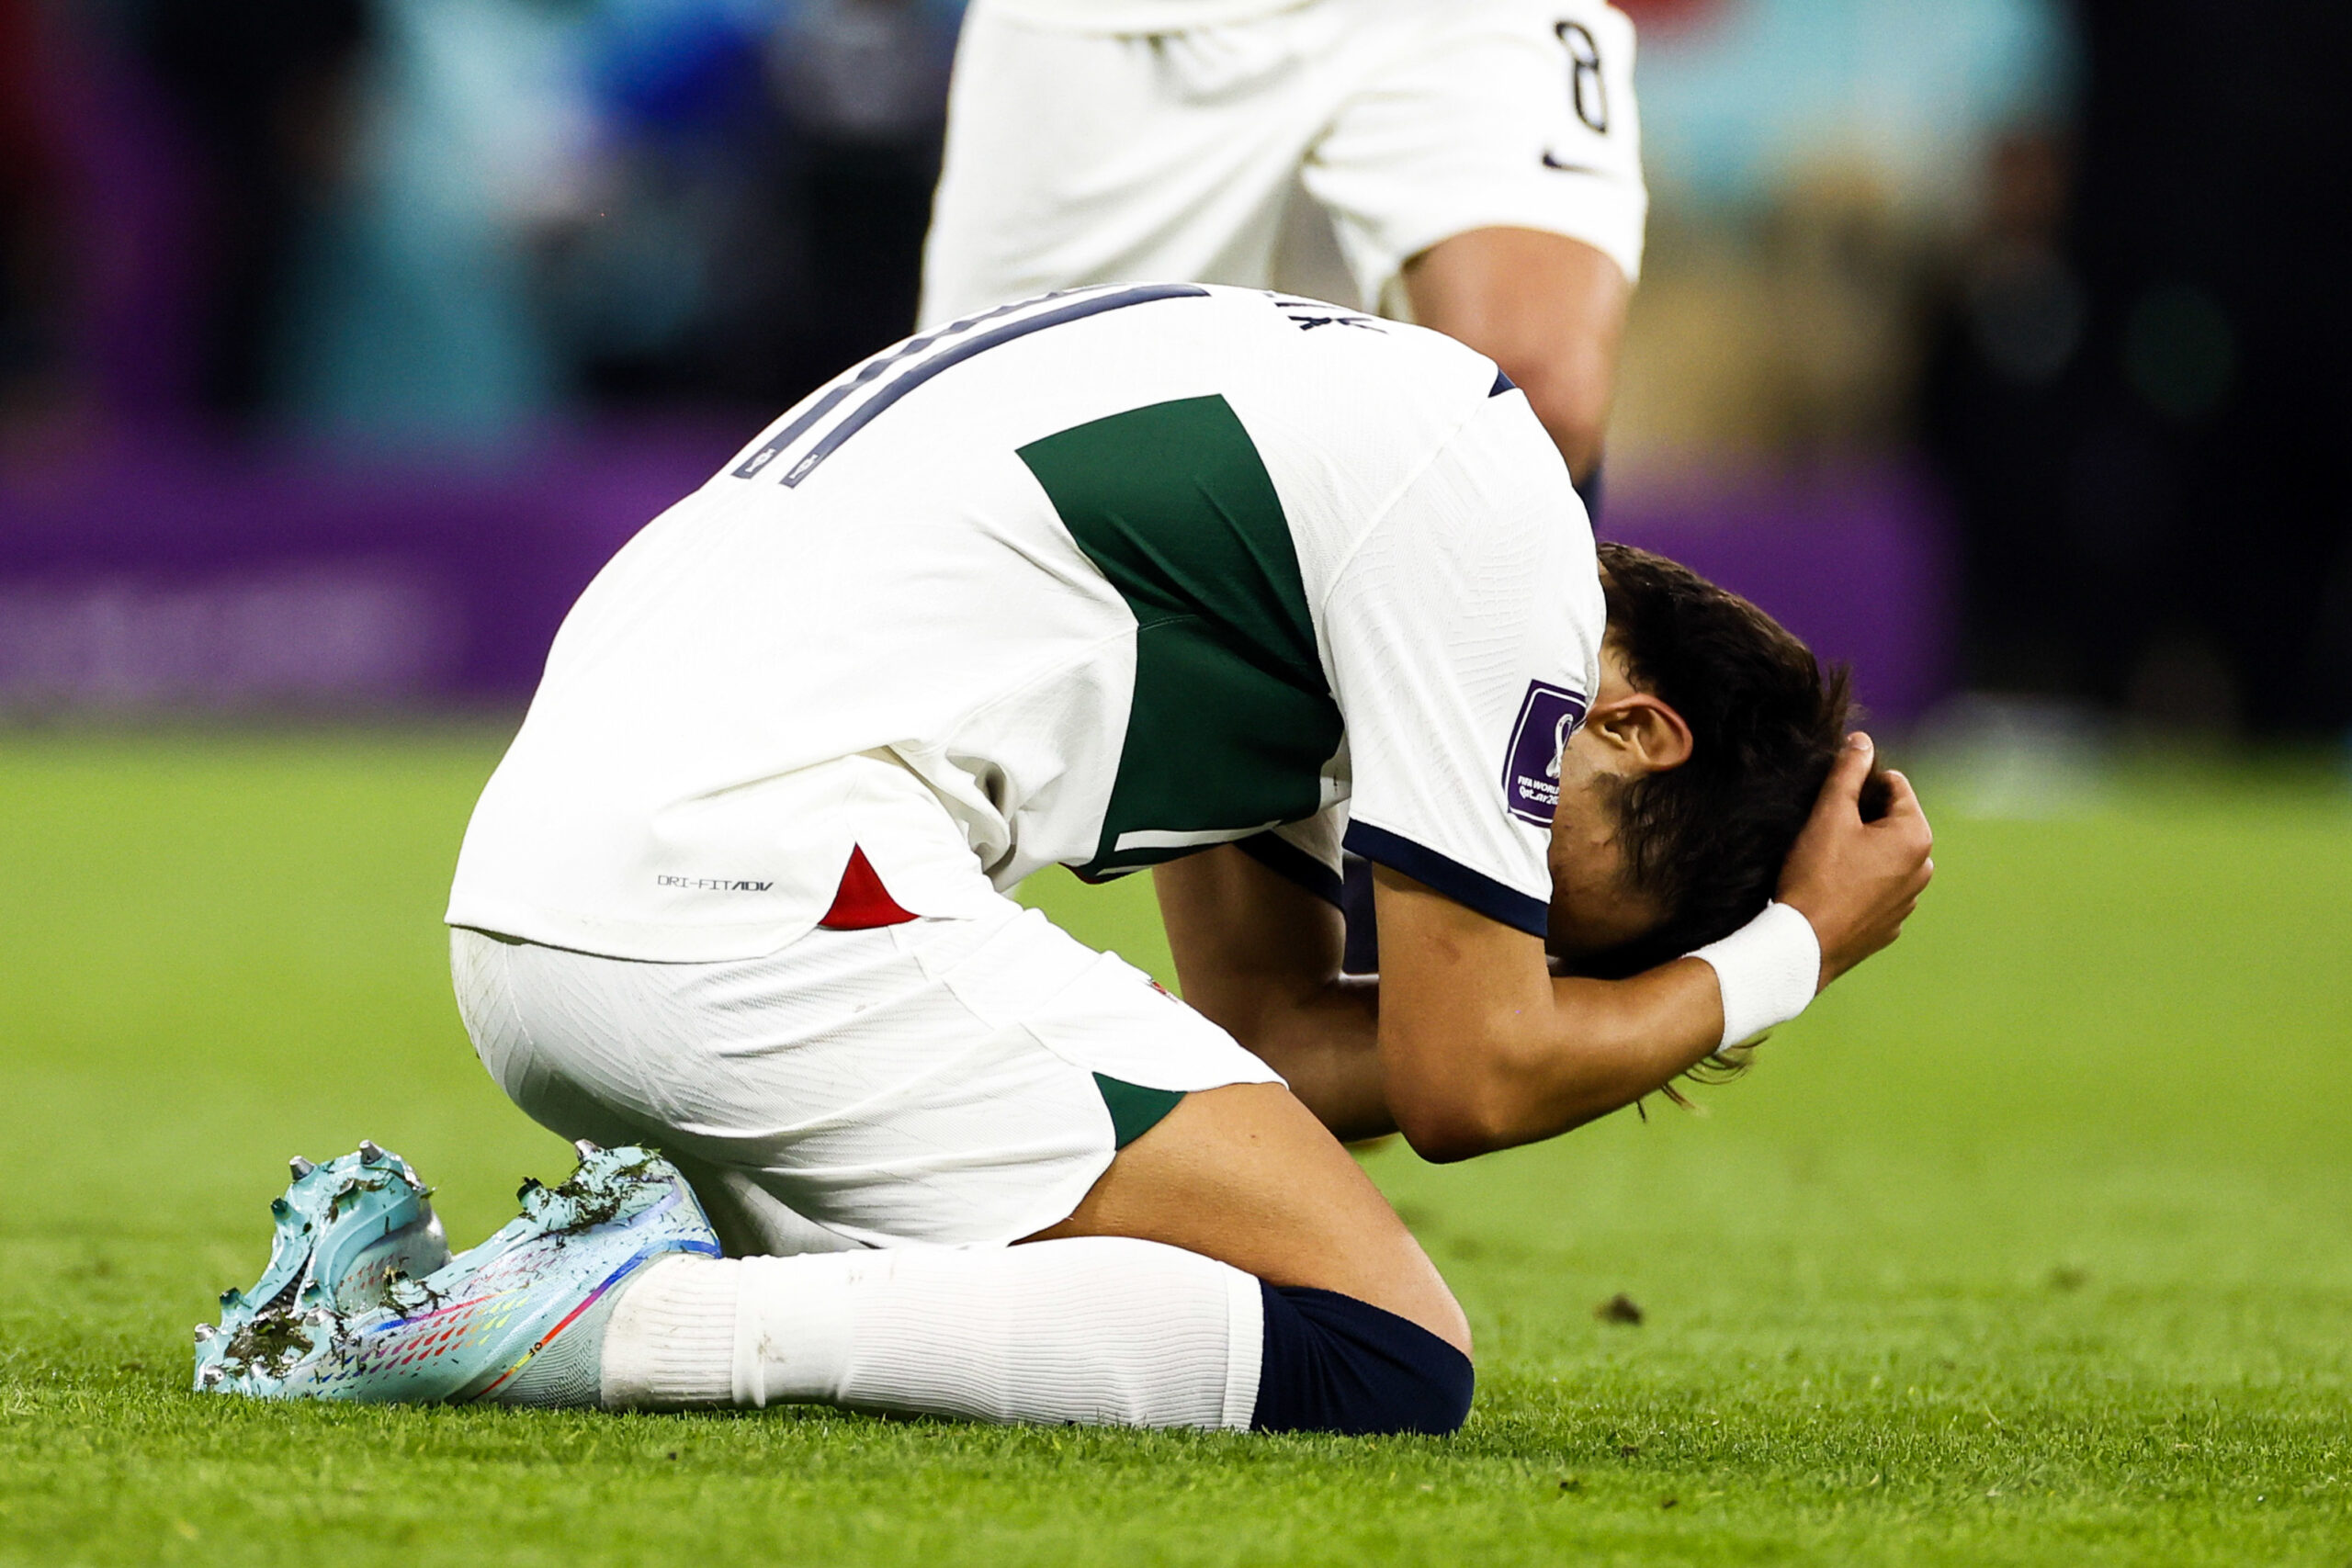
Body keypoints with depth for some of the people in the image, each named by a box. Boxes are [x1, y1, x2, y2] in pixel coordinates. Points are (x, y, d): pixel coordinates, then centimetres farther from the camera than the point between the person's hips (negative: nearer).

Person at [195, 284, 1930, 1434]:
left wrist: (1645, 992, 23)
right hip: (762, 877, -10)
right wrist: (1793, 950, 15)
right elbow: (1463, 1078, 1)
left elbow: (1279, 1038, 28)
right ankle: (645, 1323, -19)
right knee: (1381, 1356, -11)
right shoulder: (1482, 498, -2)